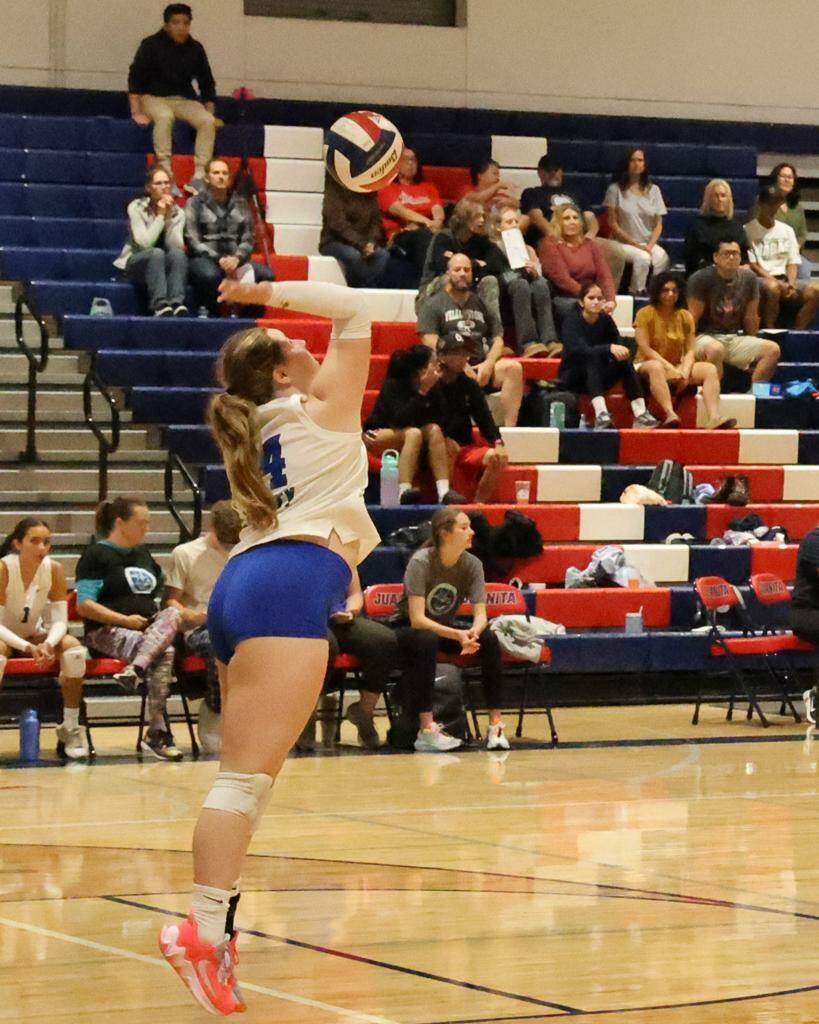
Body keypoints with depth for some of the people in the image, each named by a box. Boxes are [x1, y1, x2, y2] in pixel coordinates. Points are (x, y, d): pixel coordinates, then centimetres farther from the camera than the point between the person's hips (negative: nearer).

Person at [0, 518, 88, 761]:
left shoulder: (54, 570, -11)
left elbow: (59, 621, -9)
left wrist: (48, 644, -31)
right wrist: (27, 647, -37)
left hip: (35, 637, 4)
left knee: (75, 650, -24)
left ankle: (70, 730, -15)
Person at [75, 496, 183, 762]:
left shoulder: (143, 554, 24)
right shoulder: (96, 555, 1)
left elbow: (161, 590, 33)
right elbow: (85, 605, -8)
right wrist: (125, 620, -15)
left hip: (150, 629, 6)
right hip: (106, 632, -6)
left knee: (172, 614, -31)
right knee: (164, 653, -33)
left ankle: (135, 670, -46)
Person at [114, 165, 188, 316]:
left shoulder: (177, 212, 1)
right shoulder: (136, 207, -8)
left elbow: (176, 246, -14)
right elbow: (144, 243, -22)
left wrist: (169, 218, -20)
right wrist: (160, 216, -18)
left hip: (163, 265, 3)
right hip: (135, 263, -3)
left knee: (177, 253, -30)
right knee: (156, 253, -35)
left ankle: (177, 303, -44)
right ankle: (159, 305, -49)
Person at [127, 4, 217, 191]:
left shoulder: (195, 49, 7)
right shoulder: (151, 45, -5)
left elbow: (207, 84, 14)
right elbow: (135, 78, -7)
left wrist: (210, 112, 2)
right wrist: (136, 112, -16)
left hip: (185, 100, 4)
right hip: (155, 98, -4)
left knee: (207, 121, -26)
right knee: (165, 117, -38)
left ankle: (199, 175, -31)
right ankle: (166, 173, -41)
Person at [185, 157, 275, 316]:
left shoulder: (240, 204, 16)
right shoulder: (195, 204, 6)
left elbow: (248, 239, 10)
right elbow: (193, 241, -3)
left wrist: (236, 258, -11)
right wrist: (219, 260, -15)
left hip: (235, 259, 3)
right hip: (205, 258, -3)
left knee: (266, 274, -24)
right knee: (210, 274, -39)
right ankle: (206, 310, -15)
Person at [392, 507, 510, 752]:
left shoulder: (472, 564, -8)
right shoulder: (421, 562, -24)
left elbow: (480, 614, -14)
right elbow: (417, 619, -30)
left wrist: (473, 632, -39)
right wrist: (457, 635, -43)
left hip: (445, 629, 5)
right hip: (407, 629, -5)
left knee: (489, 639, -21)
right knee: (426, 640, -38)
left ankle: (496, 724, -20)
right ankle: (427, 730, -41)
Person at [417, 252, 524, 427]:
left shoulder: (481, 304, 24)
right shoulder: (433, 305, 10)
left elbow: (498, 340, 18)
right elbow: (431, 344, -2)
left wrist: (488, 364, -5)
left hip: (482, 367, 4)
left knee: (513, 367, -26)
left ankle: (509, 429, -33)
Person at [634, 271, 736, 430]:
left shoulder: (685, 316, 11)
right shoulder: (645, 314, -2)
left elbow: (690, 350, 6)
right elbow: (645, 348, -11)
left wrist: (685, 372, -15)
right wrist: (670, 368, -21)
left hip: (677, 368, 5)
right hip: (646, 366, -5)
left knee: (710, 369, -18)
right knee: (655, 367, -40)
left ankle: (714, 418, -38)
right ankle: (670, 414, -58)